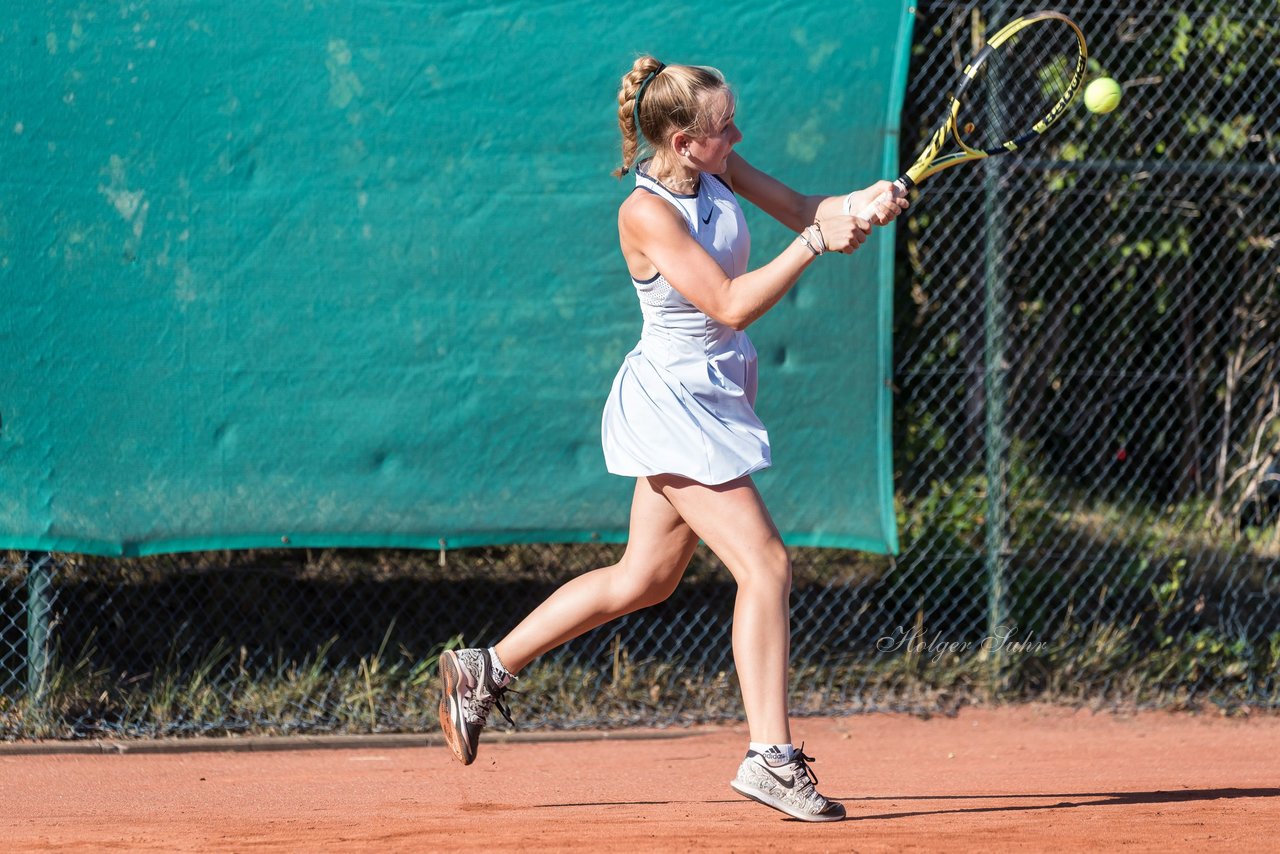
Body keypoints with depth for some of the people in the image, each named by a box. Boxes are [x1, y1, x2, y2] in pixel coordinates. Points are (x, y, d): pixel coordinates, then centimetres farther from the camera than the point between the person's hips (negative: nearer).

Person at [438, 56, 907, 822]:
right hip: (674, 404, -9)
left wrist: (860, 204, -15)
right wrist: (817, 241, -27)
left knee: (644, 579, 17)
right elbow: (732, 303, -26)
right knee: (766, 565, -14)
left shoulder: (718, 172, 1)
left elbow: (799, 208, 5)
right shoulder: (647, 214, -23)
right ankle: (772, 756, -12)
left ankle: (483, 672, 28)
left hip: (715, 399, 9)